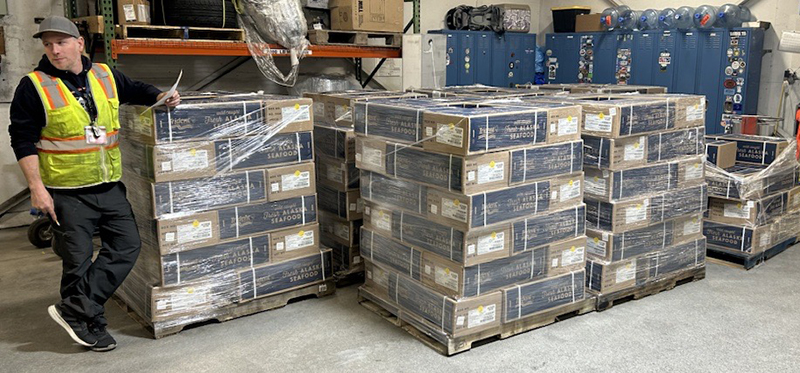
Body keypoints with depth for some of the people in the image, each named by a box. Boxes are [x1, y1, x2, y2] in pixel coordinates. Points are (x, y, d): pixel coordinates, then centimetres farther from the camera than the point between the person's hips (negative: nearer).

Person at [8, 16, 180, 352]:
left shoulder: (105, 75, 5)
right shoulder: (34, 87, -7)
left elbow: (136, 91, 22)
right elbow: (23, 140, -7)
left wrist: (161, 96, 0)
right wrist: (37, 188, -13)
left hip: (110, 186, 5)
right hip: (67, 192, -5)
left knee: (127, 246, 3)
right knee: (78, 260, 4)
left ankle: (74, 309, 9)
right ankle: (91, 324, 19)